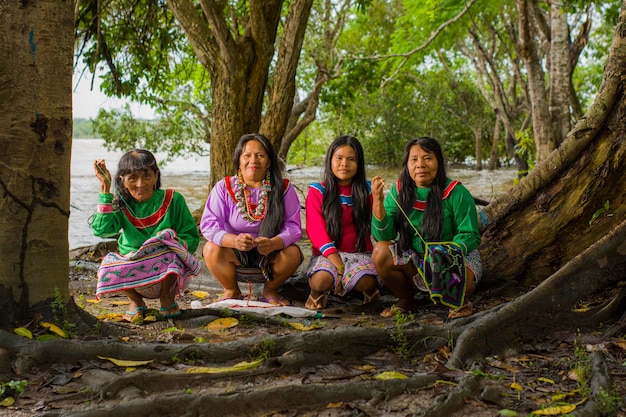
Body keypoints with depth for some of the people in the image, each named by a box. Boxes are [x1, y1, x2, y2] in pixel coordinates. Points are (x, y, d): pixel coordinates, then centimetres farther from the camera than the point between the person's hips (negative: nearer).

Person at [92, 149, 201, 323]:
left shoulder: (173, 200, -5)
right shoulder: (121, 205, -1)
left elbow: (192, 238, -4)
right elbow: (101, 229, -20)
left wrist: (170, 241, -26)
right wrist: (105, 187, -17)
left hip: (167, 275, -2)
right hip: (131, 266, 2)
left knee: (168, 254, -36)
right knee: (107, 268, -30)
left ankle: (167, 299, -3)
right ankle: (136, 301, 5)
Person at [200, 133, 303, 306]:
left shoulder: (284, 188, -7)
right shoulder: (224, 187, -7)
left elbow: (293, 226, -14)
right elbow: (208, 224, -15)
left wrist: (273, 243, -36)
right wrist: (234, 240, -36)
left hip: (270, 253, 0)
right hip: (234, 252, 0)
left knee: (293, 253, -28)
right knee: (212, 249, -28)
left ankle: (270, 290, 4)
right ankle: (232, 291, 2)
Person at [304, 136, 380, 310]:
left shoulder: (366, 191, 8)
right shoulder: (317, 191, 2)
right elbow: (316, 230, -8)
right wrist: (337, 263, -18)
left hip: (359, 253, 1)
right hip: (327, 254, -1)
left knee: (366, 281, -31)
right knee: (321, 280, -33)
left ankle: (371, 290, 7)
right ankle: (317, 292, 4)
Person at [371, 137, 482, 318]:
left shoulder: (456, 193, -15)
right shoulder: (399, 190, -6)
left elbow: (470, 235, -13)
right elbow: (384, 236, -12)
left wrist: (450, 253, -34)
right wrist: (378, 202, -28)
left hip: (458, 256, -3)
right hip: (415, 259, 3)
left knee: (461, 280, -35)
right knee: (380, 253, -22)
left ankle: (460, 303, 6)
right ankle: (407, 302, 5)